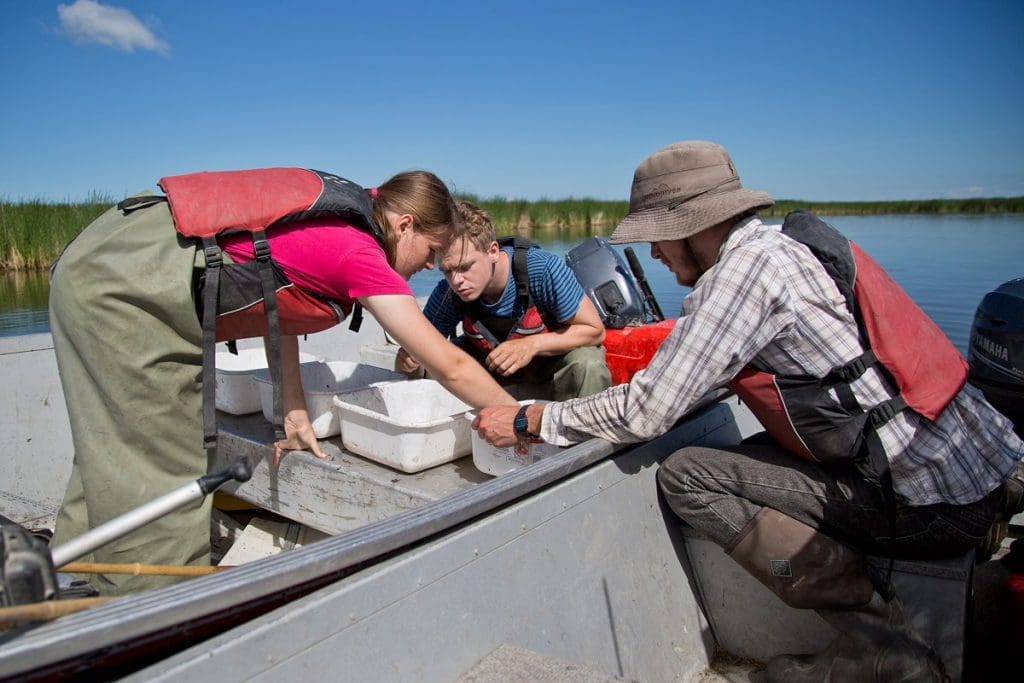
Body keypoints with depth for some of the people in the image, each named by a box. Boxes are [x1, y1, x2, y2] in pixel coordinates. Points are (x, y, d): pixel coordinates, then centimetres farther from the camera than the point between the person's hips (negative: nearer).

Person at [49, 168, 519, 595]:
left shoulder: (332, 216, 11)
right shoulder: (359, 252, -13)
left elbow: (278, 310, 16)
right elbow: (449, 366, -10)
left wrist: (294, 411, 16)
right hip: (133, 283, -10)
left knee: (114, 454, 20)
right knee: (168, 474, -1)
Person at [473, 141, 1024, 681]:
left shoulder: (743, 267, -16)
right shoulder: (788, 243, 12)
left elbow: (645, 413, -16)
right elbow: (700, 370, 20)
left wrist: (528, 421, -5)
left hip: (929, 503, -10)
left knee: (686, 476, -11)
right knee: (754, 456, 19)